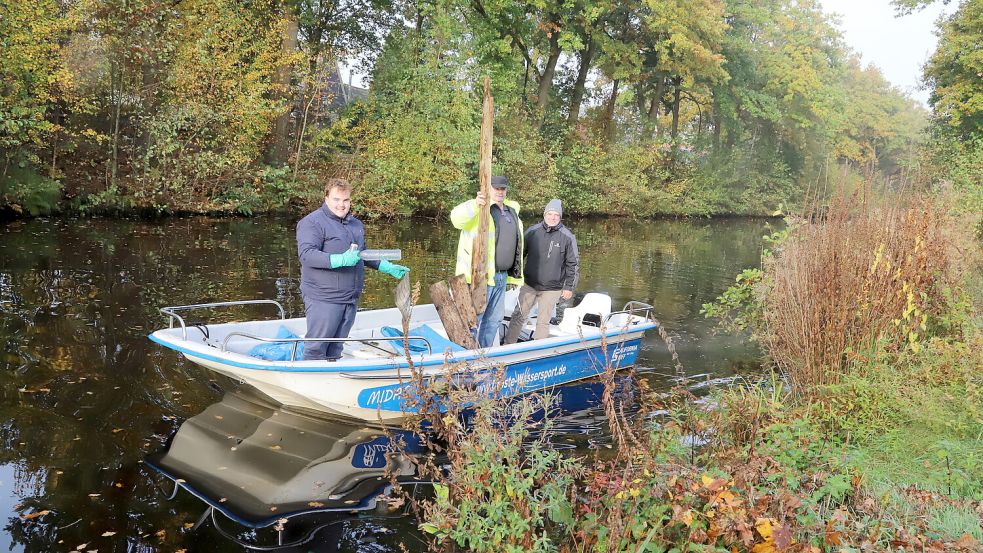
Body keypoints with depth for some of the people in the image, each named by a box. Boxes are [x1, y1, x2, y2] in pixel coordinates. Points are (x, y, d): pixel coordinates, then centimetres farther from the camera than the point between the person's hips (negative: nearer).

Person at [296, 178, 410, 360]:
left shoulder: (356, 224, 17)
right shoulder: (312, 222, -9)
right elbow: (306, 254, -21)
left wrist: (388, 268, 20)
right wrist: (341, 260, -31)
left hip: (351, 298, 7)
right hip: (323, 298, -7)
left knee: (336, 348, 16)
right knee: (317, 347, -4)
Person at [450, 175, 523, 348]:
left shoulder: (512, 210, 16)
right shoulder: (478, 209, -8)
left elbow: (515, 242, 26)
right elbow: (457, 218, -29)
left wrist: (515, 274, 24)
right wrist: (475, 204, -48)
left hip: (502, 276, 8)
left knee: (495, 318, 16)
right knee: (473, 318, -4)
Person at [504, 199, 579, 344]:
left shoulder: (568, 237, -6)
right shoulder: (532, 231, -2)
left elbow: (573, 264, 0)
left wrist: (569, 287, -1)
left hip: (552, 289, -1)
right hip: (529, 284, 2)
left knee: (543, 322, 9)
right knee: (518, 316, 5)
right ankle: (508, 345, 14)